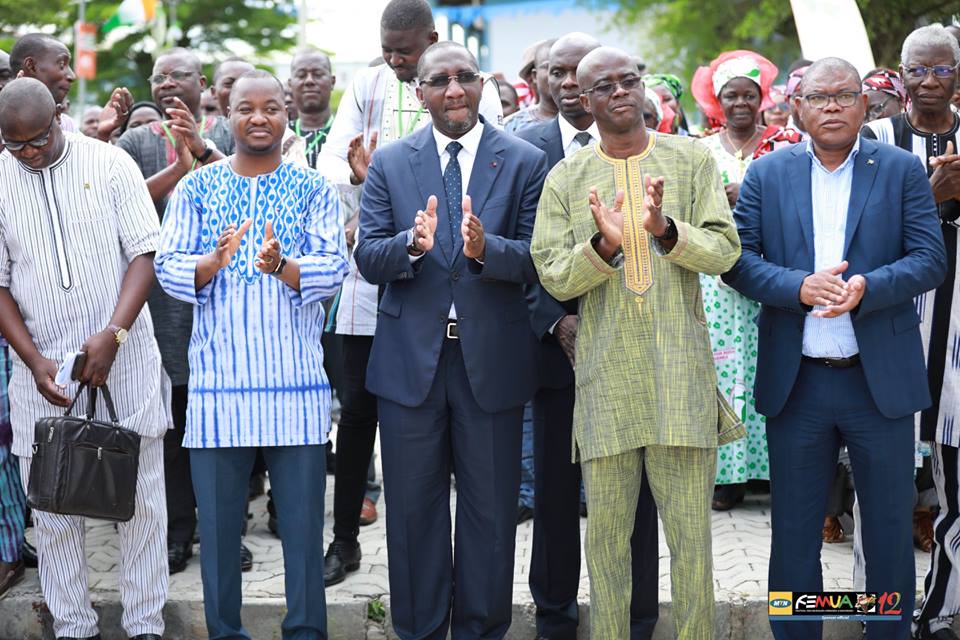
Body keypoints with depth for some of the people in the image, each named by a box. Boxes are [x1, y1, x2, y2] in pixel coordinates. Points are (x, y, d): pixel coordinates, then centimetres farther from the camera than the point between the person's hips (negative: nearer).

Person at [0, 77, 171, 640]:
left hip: (124, 360, -1)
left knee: (141, 499, 3)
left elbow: (144, 254, -4)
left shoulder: (110, 164, -2)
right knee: (54, 507, 5)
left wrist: (113, 334, -17)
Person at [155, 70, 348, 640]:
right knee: (217, 522, 6)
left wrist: (281, 266, -24)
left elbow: (334, 266, -5)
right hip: (217, 380, 1)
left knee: (303, 521, 2)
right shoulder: (196, 188, 9)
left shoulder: (313, 189, 6)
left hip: (296, 386, -1)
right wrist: (212, 264, -20)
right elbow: (168, 266, 1)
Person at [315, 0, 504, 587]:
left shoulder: (476, 91, -1)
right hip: (371, 273, 2)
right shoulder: (366, 87, 8)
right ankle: (346, 540, 17)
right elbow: (330, 160, 3)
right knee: (359, 406, 5)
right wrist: (357, 177, -19)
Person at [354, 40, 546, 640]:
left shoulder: (525, 161, 1)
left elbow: (537, 259, -6)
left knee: (491, 507, 8)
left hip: (492, 358, -1)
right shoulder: (390, 163, 5)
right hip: (411, 358, 1)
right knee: (414, 505, 9)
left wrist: (485, 248, -26)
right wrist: (412, 244, -23)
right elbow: (368, 258, -2)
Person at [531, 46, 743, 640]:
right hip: (605, 378, 1)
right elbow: (555, 277, 2)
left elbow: (724, 250, 0)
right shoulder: (566, 178, 8)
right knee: (607, 531, 6)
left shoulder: (693, 158, 7)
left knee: (691, 533, 1)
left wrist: (665, 229, -19)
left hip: (681, 372, 0)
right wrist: (604, 243, -18)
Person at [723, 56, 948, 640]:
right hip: (796, 381, 1)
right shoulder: (766, 175, 5)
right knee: (794, 531, 10)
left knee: (891, 529, 8)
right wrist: (799, 287, -17)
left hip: (880, 378, -1)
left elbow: (931, 259, -4)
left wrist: (868, 287, -20)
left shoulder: (902, 170, 2)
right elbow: (737, 259, -1)